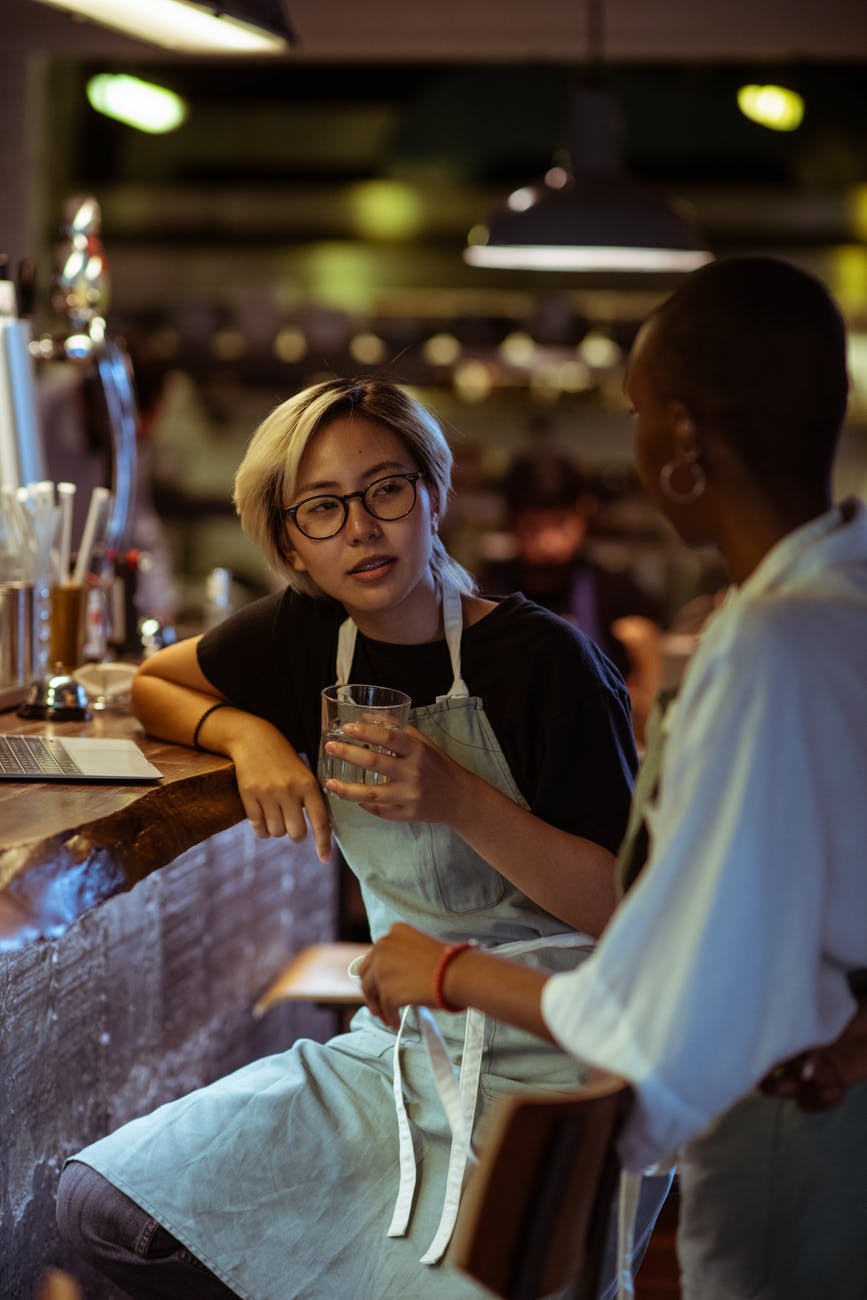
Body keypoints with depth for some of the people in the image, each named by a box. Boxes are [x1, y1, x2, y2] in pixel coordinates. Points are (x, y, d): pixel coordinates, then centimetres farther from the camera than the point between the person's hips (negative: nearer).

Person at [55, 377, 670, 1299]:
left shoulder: (540, 660, -13)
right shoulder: (308, 636, 2)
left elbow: (634, 911, -13)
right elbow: (152, 684, 20)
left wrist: (460, 802, -25)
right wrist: (248, 733, -1)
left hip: (560, 1075, -5)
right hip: (403, 1050, 6)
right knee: (103, 1208, -5)